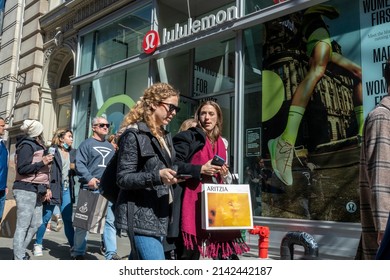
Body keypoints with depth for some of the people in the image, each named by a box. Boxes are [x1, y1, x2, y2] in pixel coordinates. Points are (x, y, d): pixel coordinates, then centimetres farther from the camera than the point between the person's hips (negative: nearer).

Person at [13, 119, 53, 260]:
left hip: (36, 191, 9)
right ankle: (19, 258, -2)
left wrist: (47, 187, 14)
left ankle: (20, 251, 21)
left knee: (36, 223, 10)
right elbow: (22, 169, -16)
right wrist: (42, 163, -17)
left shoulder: (38, 146, 18)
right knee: (23, 225, -6)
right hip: (25, 190, -9)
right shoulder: (27, 146, -9)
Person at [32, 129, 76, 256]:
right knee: (45, 218, 5)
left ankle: (73, 245, 11)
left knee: (68, 219, 6)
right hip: (53, 188, -4)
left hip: (67, 190, 4)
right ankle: (38, 244, 20)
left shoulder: (73, 153, 11)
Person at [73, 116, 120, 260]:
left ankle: (111, 253, 2)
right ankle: (78, 253, 12)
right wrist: (89, 178, -20)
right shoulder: (87, 143, 2)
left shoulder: (110, 146, 21)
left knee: (110, 221, 0)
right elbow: (79, 164, -9)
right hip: (91, 189, -5)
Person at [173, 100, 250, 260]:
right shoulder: (188, 137, -2)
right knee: (191, 250, -3)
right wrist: (200, 170, -18)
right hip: (193, 199, -6)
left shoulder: (221, 143, 19)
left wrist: (223, 174, 7)